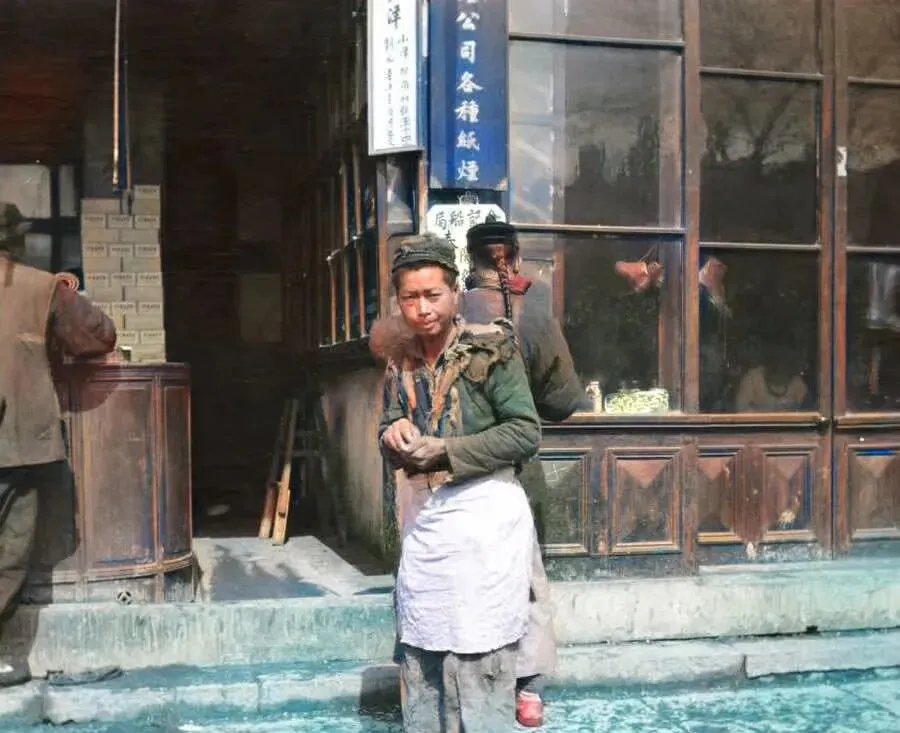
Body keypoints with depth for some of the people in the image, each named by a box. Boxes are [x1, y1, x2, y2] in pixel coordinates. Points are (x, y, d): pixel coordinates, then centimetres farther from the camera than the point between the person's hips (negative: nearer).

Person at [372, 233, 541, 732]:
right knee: (420, 660, 14)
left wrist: (441, 449, -17)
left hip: (483, 516, -6)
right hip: (424, 517, 6)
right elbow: (390, 431, 16)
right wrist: (394, 436, -9)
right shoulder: (401, 361, 9)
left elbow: (525, 433, -13)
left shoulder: (491, 348, -9)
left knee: (478, 666, 0)